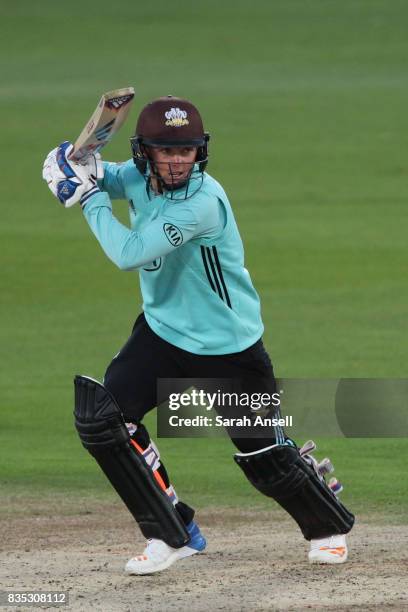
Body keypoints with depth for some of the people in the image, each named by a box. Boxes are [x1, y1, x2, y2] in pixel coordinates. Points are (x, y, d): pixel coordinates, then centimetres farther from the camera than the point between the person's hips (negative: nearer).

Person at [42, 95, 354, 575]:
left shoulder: (203, 201, -30)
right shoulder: (137, 177, -8)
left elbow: (129, 255, -34)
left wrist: (89, 194, -23)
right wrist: (80, 169, -13)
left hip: (228, 347, -6)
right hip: (162, 332, 6)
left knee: (265, 457, 2)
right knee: (101, 417, -12)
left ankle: (328, 527, 34)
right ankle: (173, 535, 2)